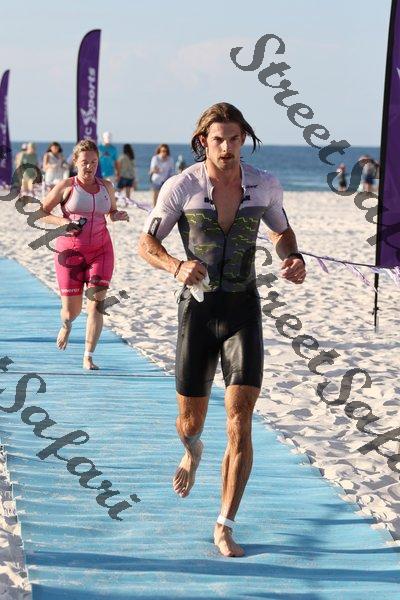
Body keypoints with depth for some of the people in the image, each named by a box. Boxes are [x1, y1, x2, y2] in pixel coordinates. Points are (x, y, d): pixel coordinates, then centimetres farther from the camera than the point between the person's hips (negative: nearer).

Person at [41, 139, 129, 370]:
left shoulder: (107, 187, 7)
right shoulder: (67, 186, -4)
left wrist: (119, 215, 0)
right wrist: (63, 222, -16)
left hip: (100, 249, 2)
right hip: (70, 249, -2)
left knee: (97, 303, -11)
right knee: (72, 311, 2)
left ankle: (88, 357, -3)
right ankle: (66, 325, 41)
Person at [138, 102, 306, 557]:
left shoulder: (265, 186, -5)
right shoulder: (181, 187, -11)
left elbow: (282, 231, 14)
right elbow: (146, 244, -6)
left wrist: (293, 259, -9)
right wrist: (177, 267, -27)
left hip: (243, 311, 0)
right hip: (197, 310, 0)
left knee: (240, 422, -13)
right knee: (190, 422, 10)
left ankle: (224, 528, -5)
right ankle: (193, 451, 51)